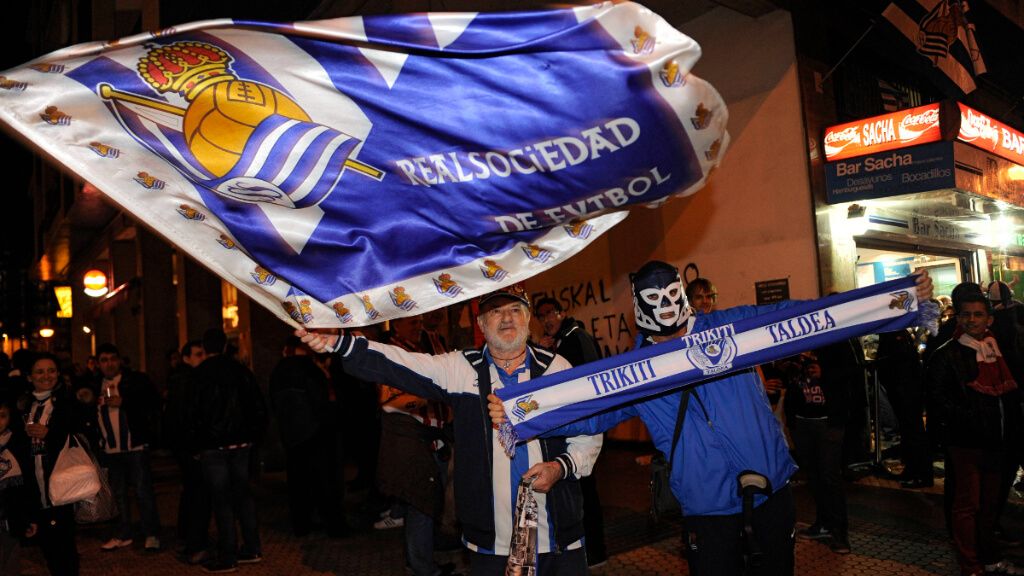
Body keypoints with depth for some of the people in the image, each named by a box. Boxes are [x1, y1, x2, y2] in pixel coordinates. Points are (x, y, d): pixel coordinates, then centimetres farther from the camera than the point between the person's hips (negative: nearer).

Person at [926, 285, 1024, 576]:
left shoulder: (998, 350, 11)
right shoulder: (946, 355, -9)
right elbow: (938, 402, -14)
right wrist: (971, 420, -21)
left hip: (997, 443, 6)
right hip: (966, 443, -6)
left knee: (989, 504, 18)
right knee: (967, 505, 1)